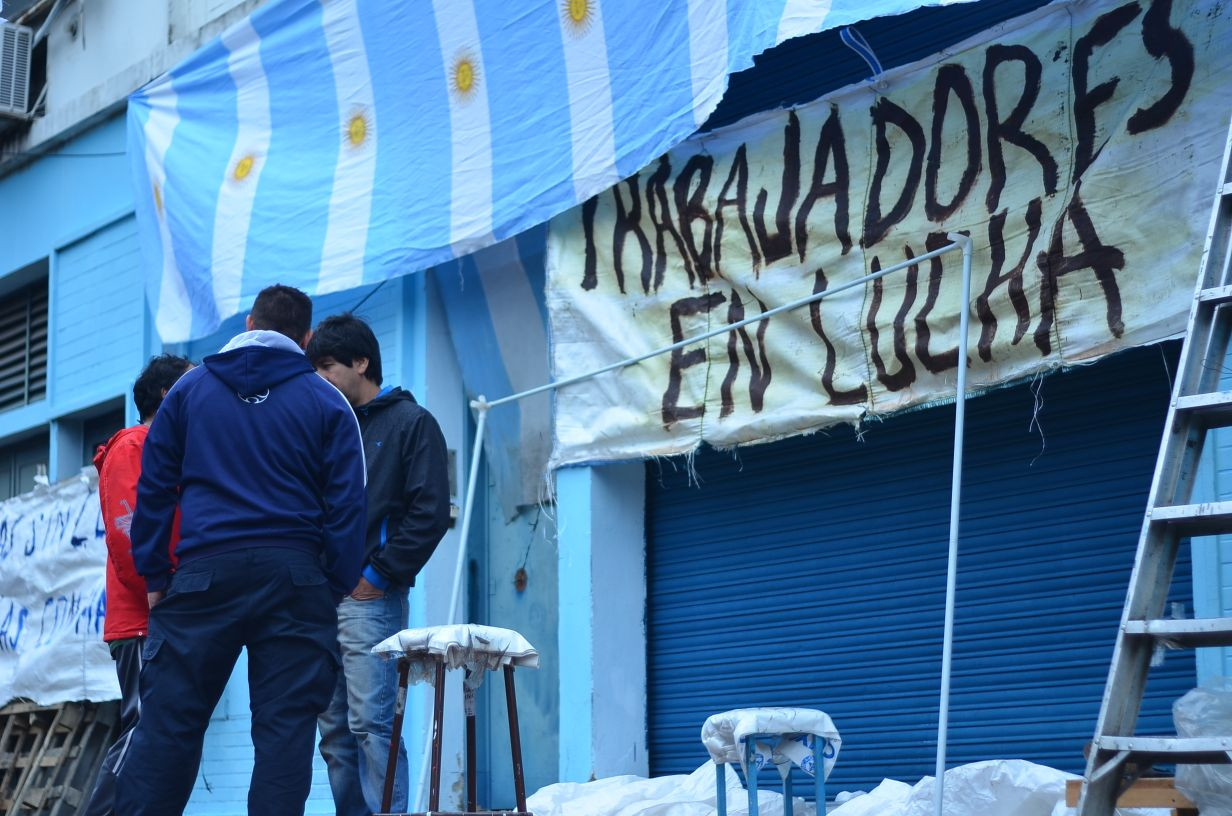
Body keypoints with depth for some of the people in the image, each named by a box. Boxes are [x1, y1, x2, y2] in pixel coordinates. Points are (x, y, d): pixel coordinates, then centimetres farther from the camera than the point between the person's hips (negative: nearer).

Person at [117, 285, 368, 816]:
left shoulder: (191, 388, 11)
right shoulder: (327, 402, 7)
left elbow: (154, 487, 9)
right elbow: (346, 503, 1)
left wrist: (154, 575, 11)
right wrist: (337, 588, 5)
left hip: (205, 573, 1)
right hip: (295, 574, 0)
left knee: (168, 720, 2)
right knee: (286, 726, 1)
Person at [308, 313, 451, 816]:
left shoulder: (411, 423, 1)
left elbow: (430, 513, -7)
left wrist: (381, 574, -10)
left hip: (370, 598, -7)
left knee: (371, 722, -12)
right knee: (334, 731, 6)